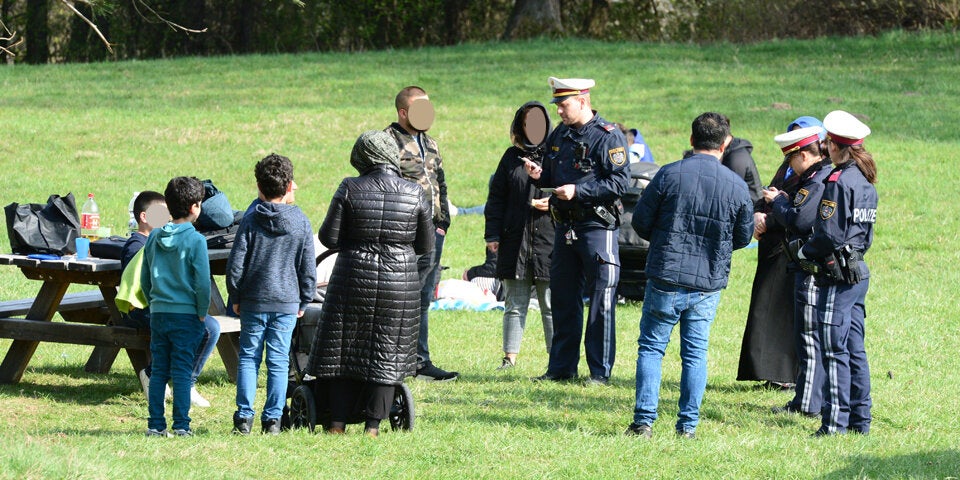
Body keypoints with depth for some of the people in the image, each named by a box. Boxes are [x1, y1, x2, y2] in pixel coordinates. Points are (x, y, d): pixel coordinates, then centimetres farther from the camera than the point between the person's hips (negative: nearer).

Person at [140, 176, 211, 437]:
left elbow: (144, 280, 11)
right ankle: (181, 425, -2)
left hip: (158, 314, 4)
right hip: (186, 314, -4)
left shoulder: (153, 238, 5)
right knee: (182, 372, -1)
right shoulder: (195, 240, -11)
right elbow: (202, 282, -12)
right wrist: (202, 313, -1)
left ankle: (156, 425, 7)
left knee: (158, 371, 8)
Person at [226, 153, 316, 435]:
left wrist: (236, 298, 7)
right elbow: (308, 268, 2)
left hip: (253, 303, 0)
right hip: (287, 302, 0)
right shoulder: (301, 223, -2)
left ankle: (244, 417, 2)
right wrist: (304, 301, 13)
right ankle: (273, 420, 3)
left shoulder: (250, 221, -5)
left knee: (248, 357, 7)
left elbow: (236, 264, -5)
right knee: (278, 361, 4)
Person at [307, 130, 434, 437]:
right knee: (387, 352, 9)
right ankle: (373, 424, 7)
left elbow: (329, 237, -7)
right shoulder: (415, 194, -3)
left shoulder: (350, 190, -9)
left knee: (344, 349, 11)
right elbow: (426, 245, 4)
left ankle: (338, 422, 10)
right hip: (400, 282, 1)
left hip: (354, 279, -1)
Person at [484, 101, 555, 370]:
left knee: (551, 305, -1)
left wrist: (553, 204, -15)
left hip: (549, 240, -3)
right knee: (514, 305, 8)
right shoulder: (512, 157, 13)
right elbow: (496, 198, 13)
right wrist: (492, 234, 5)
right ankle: (510, 357, 11)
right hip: (515, 241, 3)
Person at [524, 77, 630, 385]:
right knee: (563, 300, 11)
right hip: (565, 227, 7)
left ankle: (601, 371, 2)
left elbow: (619, 183, -16)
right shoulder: (559, 136, 12)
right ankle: (561, 368, 19)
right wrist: (539, 176, -1)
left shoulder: (608, 137, -10)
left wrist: (578, 191, -21)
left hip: (597, 227, -7)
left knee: (601, 302, -3)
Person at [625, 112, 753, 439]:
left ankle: (644, 421, 1)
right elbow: (743, 237, 8)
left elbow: (640, 222, -2)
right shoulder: (736, 186, -3)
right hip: (709, 285, 2)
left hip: (666, 280, -2)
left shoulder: (669, 175, -8)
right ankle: (688, 425, 9)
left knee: (651, 348, 8)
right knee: (695, 354, 10)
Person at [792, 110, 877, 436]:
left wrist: (803, 251, -4)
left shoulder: (838, 182, -15)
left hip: (837, 275, -9)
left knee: (835, 351, -6)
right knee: (855, 349, 12)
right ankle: (860, 419, 15)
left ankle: (835, 422, -6)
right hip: (859, 273, 9)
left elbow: (829, 235, -19)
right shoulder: (866, 183, 13)